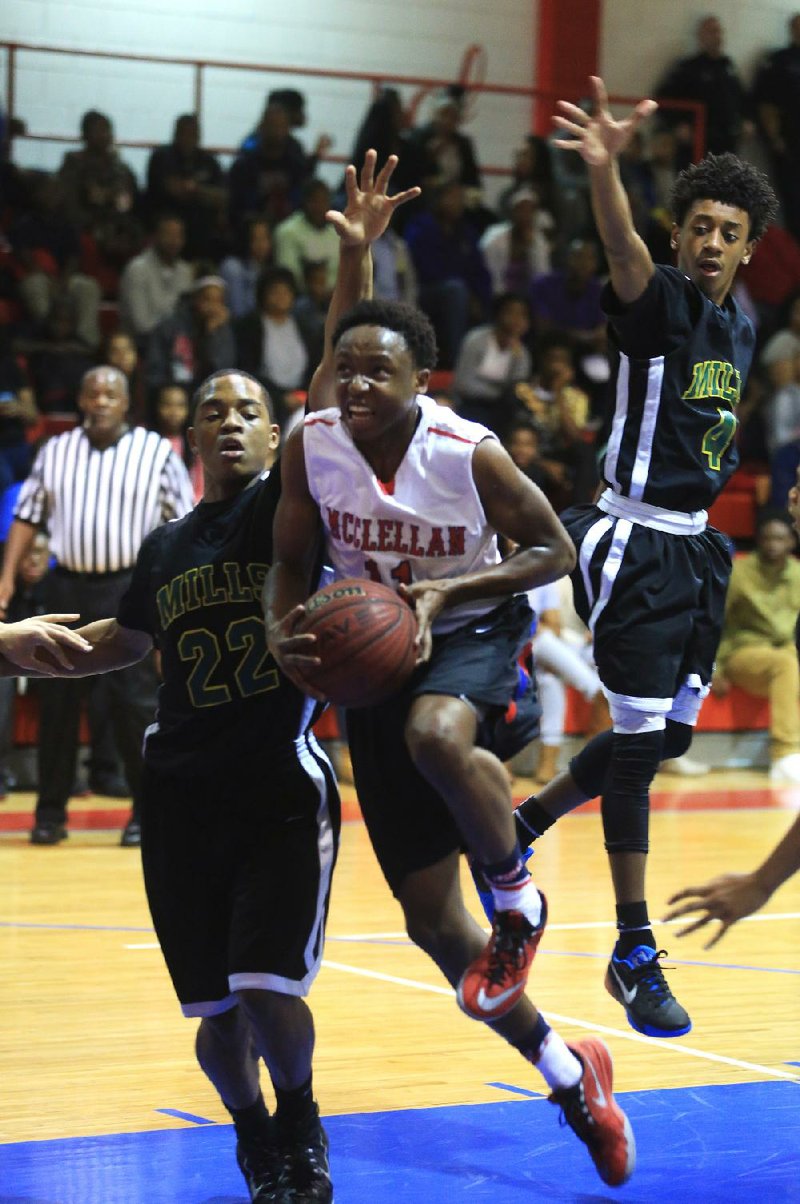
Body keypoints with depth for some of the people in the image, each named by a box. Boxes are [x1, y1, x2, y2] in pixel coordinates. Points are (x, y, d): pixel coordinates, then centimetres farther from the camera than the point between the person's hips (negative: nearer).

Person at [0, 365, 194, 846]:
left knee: (136, 699, -4)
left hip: (130, 589, -3)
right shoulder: (55, 452, 8)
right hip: (68, 586, 3)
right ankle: (51, 812, 14)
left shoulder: (156, 453, 0)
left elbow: (184, 525, 0)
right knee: (59, 699, 6)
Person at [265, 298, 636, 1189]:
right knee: (431, 922, 4)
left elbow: (553, 550, -10)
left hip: (473, 630, -4)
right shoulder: (312, 446, -12)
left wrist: (449, 590, -23)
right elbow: (291, 561, 1)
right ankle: (568, 1076, 23)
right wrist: (281, 633, -20)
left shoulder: (469, 453, -21)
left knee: (435, 737, -43)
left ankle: (518, 900, -13)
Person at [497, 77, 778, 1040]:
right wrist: (604, 169, -56)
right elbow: (624, 252, -36)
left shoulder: (739, 328, 12)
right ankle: (634, 955, 2)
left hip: (695, 546, 8)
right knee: (639, 741, -6)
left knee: (670, 735, 12)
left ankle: (520, 827, 33)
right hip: (635, 543, -8)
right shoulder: (659, 303, -12)